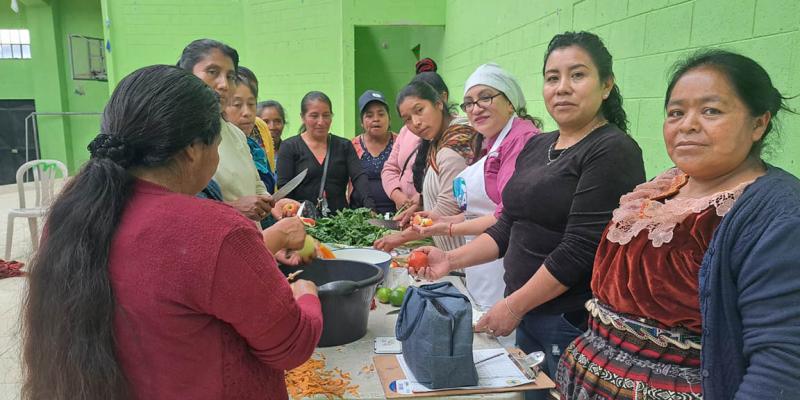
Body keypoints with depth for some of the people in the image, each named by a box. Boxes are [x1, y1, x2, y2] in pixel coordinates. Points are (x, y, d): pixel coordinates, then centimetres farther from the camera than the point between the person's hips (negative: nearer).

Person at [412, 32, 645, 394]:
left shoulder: (613, 152, -14)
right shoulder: (536, 147, 9)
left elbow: (580, 249, -19)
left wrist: (514, 306, -14)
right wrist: (452, 260, 1)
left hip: (576, 323, -7)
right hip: (527, 316, 7)